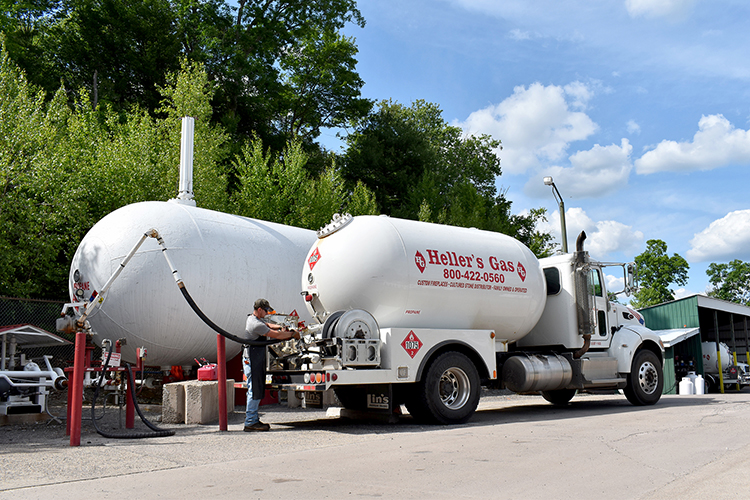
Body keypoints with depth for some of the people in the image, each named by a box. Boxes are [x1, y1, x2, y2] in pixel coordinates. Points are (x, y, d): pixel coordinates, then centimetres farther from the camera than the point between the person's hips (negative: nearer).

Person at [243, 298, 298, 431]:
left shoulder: (253, 318, 12)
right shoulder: (256, 324, -20)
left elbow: (267, 324, 27)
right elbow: (277, 335, -19)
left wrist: (280, 327, 8)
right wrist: (292, 334, -6)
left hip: (257, 360, 11)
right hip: (252, 360, -11)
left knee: (257, 391, 14)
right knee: (254, 391, -7)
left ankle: (253, 419, 19)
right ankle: (250, 422, -3)